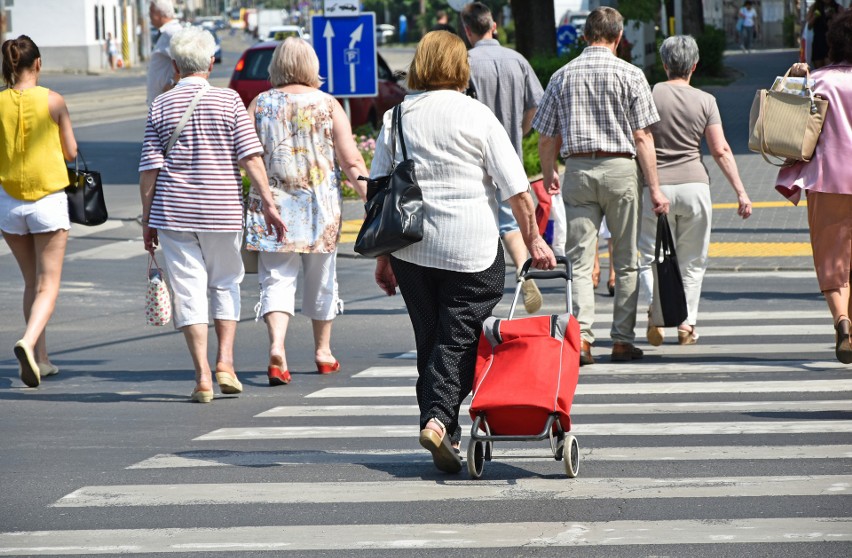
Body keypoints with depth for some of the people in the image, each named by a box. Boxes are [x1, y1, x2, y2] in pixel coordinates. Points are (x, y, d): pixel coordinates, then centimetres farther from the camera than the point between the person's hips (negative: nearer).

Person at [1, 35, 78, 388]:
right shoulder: (53, 101, -9)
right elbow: (71, 152, -1)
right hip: (48, 199, -3)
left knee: (31, 281, 18)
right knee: (47, 285, 1)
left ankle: (40, 359, 21)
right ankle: (28, 343, -24)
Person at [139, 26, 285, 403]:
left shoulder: (161, 106, 1)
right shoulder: (229, 101, -1)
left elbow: (149, 169, 1)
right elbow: (251, 157, -6)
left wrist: (147, 220, 7)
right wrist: (268, 203, -3)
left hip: (174, 213, 0)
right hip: (222, 210, 0)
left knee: (189, 291, 1)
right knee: (226, 284, 18)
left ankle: (202, 376, -3)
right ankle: (225, 362, 7)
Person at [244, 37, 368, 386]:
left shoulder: (259, 105, -1)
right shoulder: (328, 105, -2)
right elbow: (351, 161, -6)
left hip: (272, 205, 0)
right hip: (321, 207, 0)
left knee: (277, 279, -1)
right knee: (321, 279, 16)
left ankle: (276, 345, -23)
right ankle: (323, 351, 28)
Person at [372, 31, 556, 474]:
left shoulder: (396, 117, 6)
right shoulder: (476, 115, -2)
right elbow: (515, 188, -5)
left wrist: (382, 256, 13)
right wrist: (533, 239, 3)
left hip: (410, 247, 3)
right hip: (472, 249, -3)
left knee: (429, 338, 12)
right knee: (460, 337, -3)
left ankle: (444, 435, 13)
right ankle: (439, 419, -22)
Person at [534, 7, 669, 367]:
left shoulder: (563, 76, 7)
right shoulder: (630, 75, -2)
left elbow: (546, 139, 9)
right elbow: (642, 137, -6)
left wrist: (548, 175, 27)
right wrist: (654, 188, -5)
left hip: (577, 170, 2)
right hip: (620, 168, -2)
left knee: (579, 261, 1)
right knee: (626, 262, 8)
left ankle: (581, 335, -14)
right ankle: (622, 340, 8)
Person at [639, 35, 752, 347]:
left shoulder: (650, 94, 0)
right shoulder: (705, 101, 2)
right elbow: (720, 150, -3)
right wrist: (741, 192, 0)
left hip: (656, 184, -1)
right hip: (694, 184, 1)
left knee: (651, 255, 7)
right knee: (692, 260, 12)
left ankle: (656, 307, -16)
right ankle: (686, 324, 9)